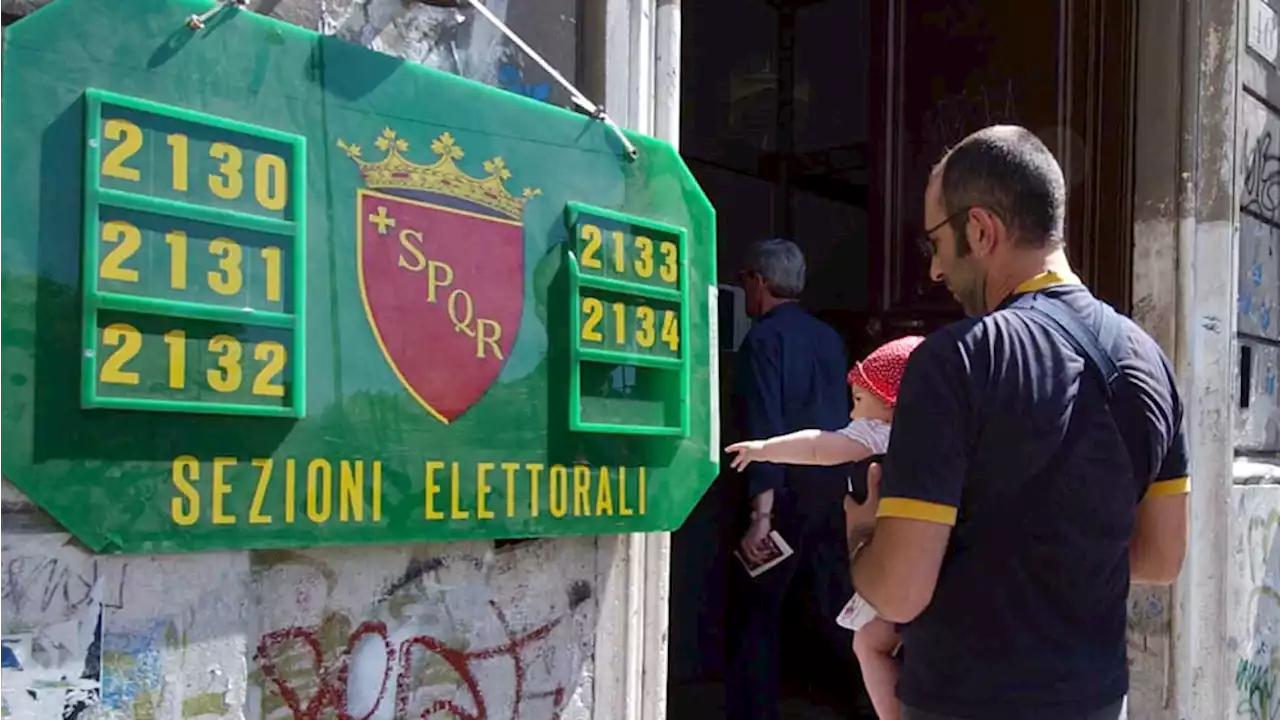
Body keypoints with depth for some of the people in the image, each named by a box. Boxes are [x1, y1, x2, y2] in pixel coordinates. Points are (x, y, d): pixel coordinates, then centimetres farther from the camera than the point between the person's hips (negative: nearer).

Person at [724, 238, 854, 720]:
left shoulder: (764, 338, -10)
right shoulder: (828, 337, 11)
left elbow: (764, 429, -19)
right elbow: (841, 418, 15)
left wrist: (761, 512, -24)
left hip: (789, 488, -7)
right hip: (835, 484, 7)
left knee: (758, 609, 3)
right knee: (836, 604, 14)